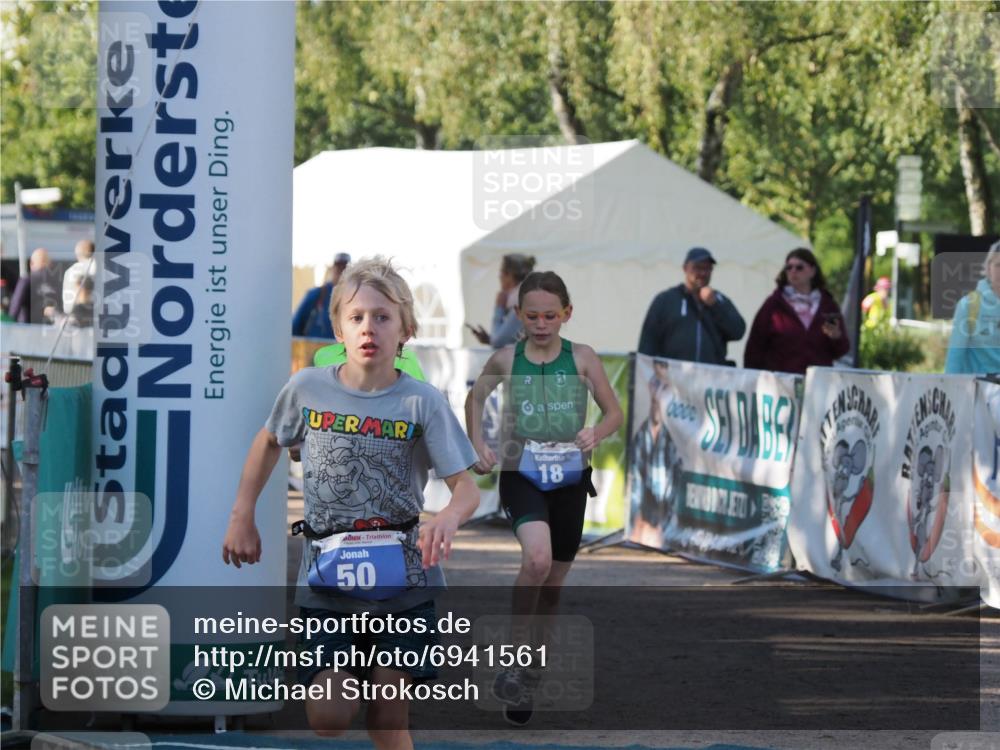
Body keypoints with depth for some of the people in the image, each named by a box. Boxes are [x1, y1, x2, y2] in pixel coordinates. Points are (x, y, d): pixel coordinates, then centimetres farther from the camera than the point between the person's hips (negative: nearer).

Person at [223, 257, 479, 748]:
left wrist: (448, 518, -33)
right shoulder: (307, 389, -3)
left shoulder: (422, 403, -9)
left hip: (403, 580, -1)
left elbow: (466, 488, -10)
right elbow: (269, 442, 17)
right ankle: (351, 675, 25)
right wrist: (242, 517, 11)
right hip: (327, 581, 1)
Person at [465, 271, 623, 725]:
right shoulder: (506, 360, -3)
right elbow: (475, 398, 16)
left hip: (569, 478, 2)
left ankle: (530, 670, 32)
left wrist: (596, 434, -17)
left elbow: (614, 413, 4)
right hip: (521, 476, -2)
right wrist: (478, 445, 3)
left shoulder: (581, 358, -3)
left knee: (554, 580, 12)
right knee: (537, 559, -28)